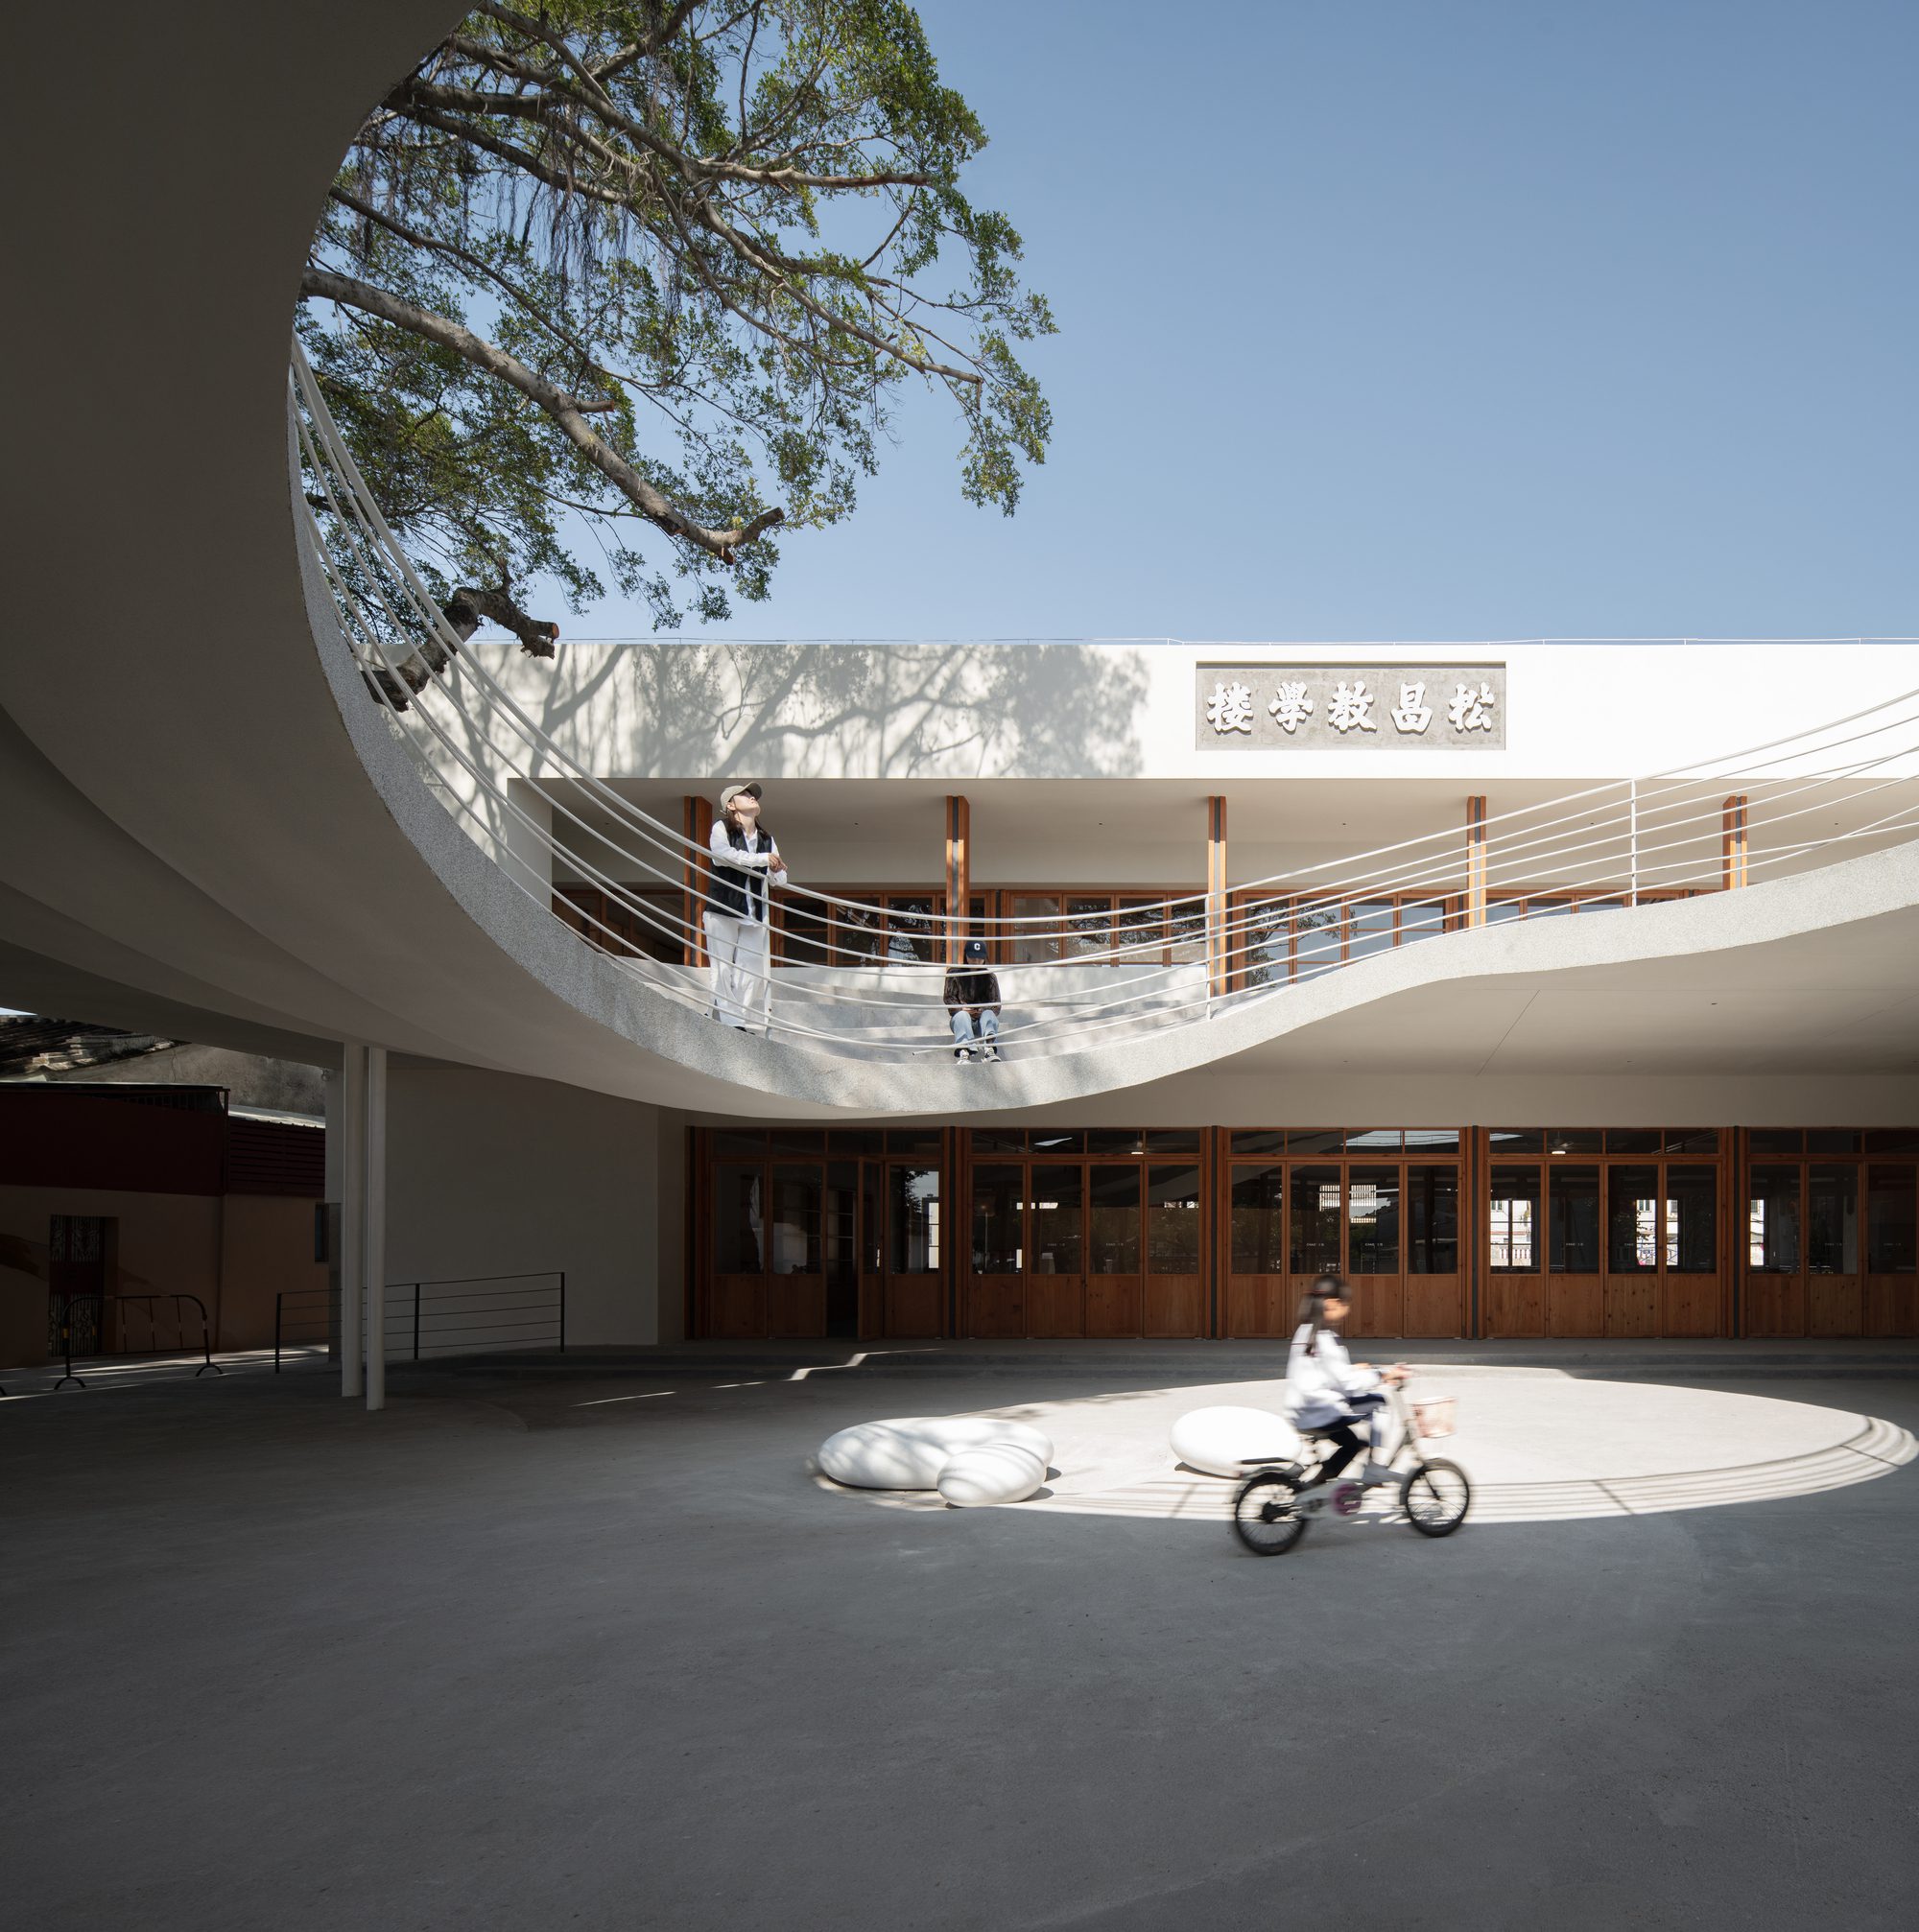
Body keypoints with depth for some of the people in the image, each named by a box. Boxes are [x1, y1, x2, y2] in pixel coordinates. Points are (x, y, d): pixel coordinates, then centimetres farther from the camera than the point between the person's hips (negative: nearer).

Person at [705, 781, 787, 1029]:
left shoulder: (767, 840, 16)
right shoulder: (721, 828, 2)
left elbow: (780, 880, 14)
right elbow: (723, 853, -19)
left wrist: (776, 869, -9)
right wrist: (763, 859, -16)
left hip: (754, 915, 4)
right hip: (722, 911, -4)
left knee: (751, 972, -3)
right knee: (724, 969, -7)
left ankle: (743, 1021, -1)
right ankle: (730, 1022, -8)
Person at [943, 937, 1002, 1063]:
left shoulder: (990, 977, 13)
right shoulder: (954, 975, 11)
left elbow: (996, 1005, 6)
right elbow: (949, 998, 4)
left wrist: (983, 1010, -16)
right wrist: (961, 1008, -17)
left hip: (982, 1017, 1)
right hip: (961, 1019, -1)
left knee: (989, 1014, -33)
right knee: (962, 1015, -35)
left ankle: (989, 1049, -61)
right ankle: (964, 1052, -62)